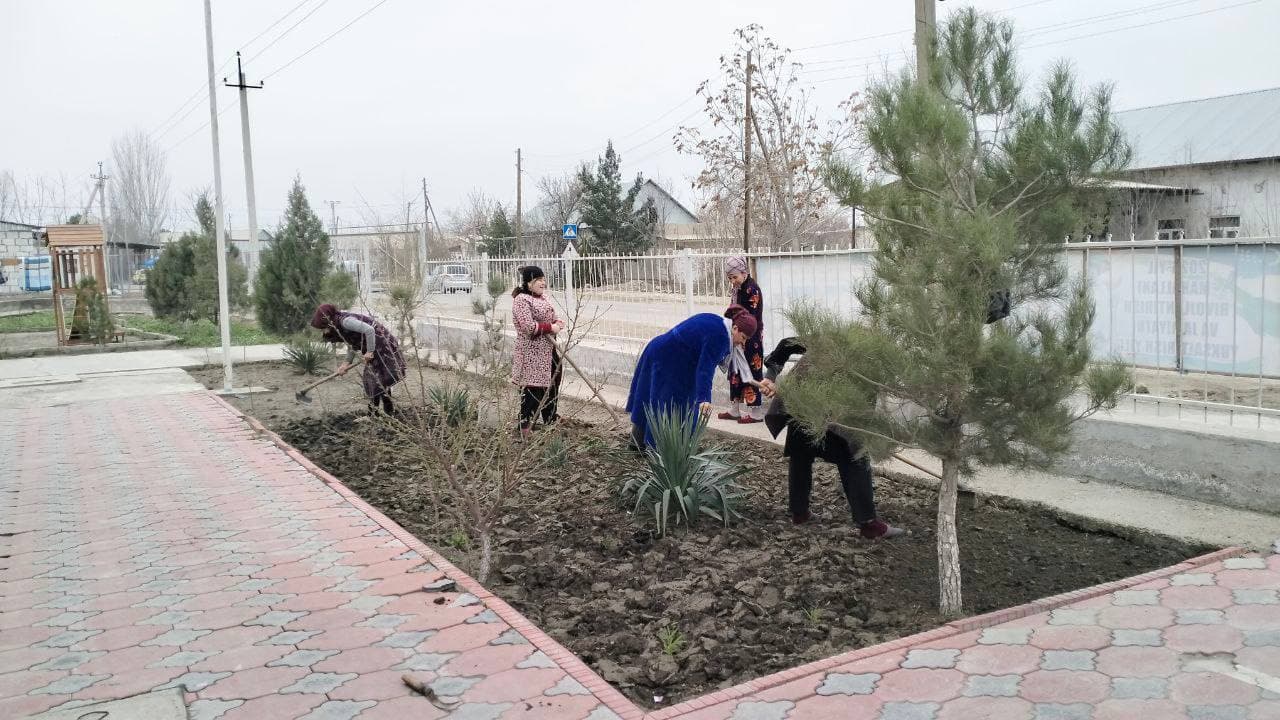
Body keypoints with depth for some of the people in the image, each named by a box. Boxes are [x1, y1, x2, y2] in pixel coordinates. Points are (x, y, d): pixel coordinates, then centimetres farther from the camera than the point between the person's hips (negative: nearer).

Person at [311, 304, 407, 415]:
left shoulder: (345, 321, -24)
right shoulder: (340, 323, 6)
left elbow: (369, 330, -31)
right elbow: (352, 344, 14)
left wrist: (370, 351, -23)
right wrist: (347, 363, 5)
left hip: (381, 345, -10)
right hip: (373, 347, 10)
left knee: (379, 380, -5)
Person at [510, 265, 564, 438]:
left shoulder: (542, 297, 13)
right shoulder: (521, 300, -16)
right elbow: (528, 326, -25)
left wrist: (557, 323, 4)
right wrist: (550, 328, -18)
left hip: (549, 351, 10)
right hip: (532, 353, -10)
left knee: (551, 388, 17)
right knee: (532, 390, -5)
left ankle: (551, 423, 31)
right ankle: (526, 428, 3)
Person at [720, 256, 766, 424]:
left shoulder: (752, 289, -17)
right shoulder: (738, 288, 9)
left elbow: (751, 318, -19)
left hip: (750, 338, -9)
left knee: (750, 372, -2)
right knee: (736, 372, 12)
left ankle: (755, 412, 6)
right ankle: (737, 409, 20)